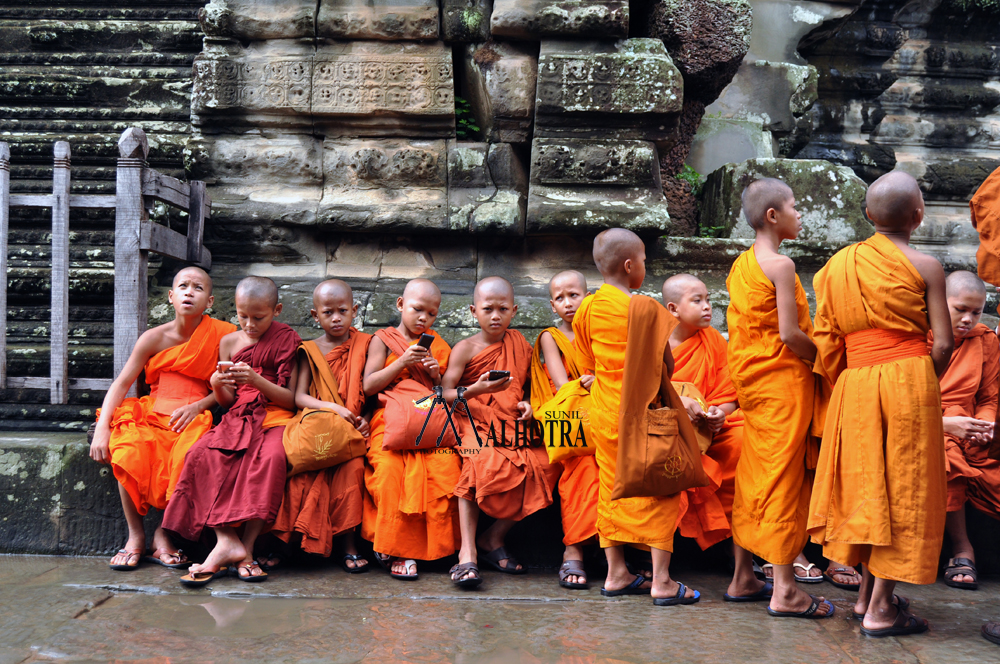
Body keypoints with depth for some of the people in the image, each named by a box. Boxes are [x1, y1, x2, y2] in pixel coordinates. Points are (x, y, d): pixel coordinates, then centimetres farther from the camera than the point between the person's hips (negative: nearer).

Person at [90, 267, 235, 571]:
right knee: (126, 449, -29)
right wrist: (101, 429, -15)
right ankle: (135, 534, -9)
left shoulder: (220, 335, 2)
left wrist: (196, 406, -14)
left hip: (193, 419, -1)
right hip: (153, 415, 1)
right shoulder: (155, 338, 3)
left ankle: (164, 534, -11)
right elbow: (121, 384, -2)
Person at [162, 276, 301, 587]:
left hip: (275, 417, -3)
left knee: (271, 457, -38)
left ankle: (246, 547, -34)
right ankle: (226, 540, -35)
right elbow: (227, 401, 17)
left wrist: (256, 380, -16)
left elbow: (292, 399, -2)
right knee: (203, 454, -29)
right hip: (238, 418, 4)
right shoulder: (229, 342, 15)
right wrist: (217, 385, -6)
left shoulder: (288, 340, 3)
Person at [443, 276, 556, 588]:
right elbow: (444, 393, -5)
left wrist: (527, 403, 1)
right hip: (474, 422, -4)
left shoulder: (520, 344, 14)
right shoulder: (465, 348, 1)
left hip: (513, 426, 4)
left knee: (538, 468, -21)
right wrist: (477, 389, -21)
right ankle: (467, 553, -29)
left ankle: (493, 539, -3)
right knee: (481, 466, -35)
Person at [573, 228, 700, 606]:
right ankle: (661, 581, 2)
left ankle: (616, 574, 20)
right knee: (660, 491, 2)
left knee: (612, 490, 13)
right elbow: (665, 367, -13)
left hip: (604, 414, 6)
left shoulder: (587, 309, 4)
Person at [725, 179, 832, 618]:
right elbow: (789, 335, -20)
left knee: (753, 477, 13)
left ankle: (743, 577, 21)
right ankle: (784, 590, 1)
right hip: (784, 381, -8)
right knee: (784, 478, -4)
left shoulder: (741, 264, 12)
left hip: (751, 381, 8)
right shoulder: (780, 264, -14)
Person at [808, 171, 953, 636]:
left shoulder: (839, 264, 8)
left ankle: (866, 594, 24)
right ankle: (880, 610, 3)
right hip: (909, 380, -4)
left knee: (869, 485, 15)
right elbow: (942, 345, -6)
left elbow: (825, 341, 5)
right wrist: (926, 385, 11)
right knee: (902, 490, 1)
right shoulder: (925, 267, -3)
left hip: (855, 386, 4)